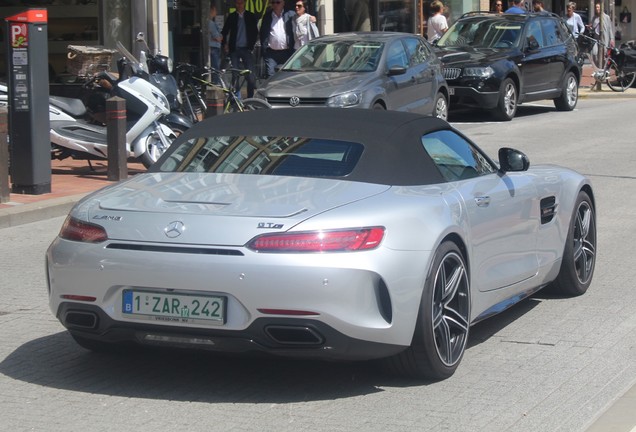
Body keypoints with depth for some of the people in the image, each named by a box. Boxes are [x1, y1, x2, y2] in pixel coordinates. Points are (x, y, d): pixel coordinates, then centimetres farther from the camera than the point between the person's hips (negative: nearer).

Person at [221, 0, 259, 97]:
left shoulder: (251, 16, 6)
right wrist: (225, 44, 3)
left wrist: (252, 44, -1)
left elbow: (255, 32, 8)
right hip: (234, 49, 1)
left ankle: (250, 96, 2)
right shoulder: (231, 17, 8)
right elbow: (224, 32, 13)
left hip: (246, 49, -1)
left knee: (250, 74, -7)